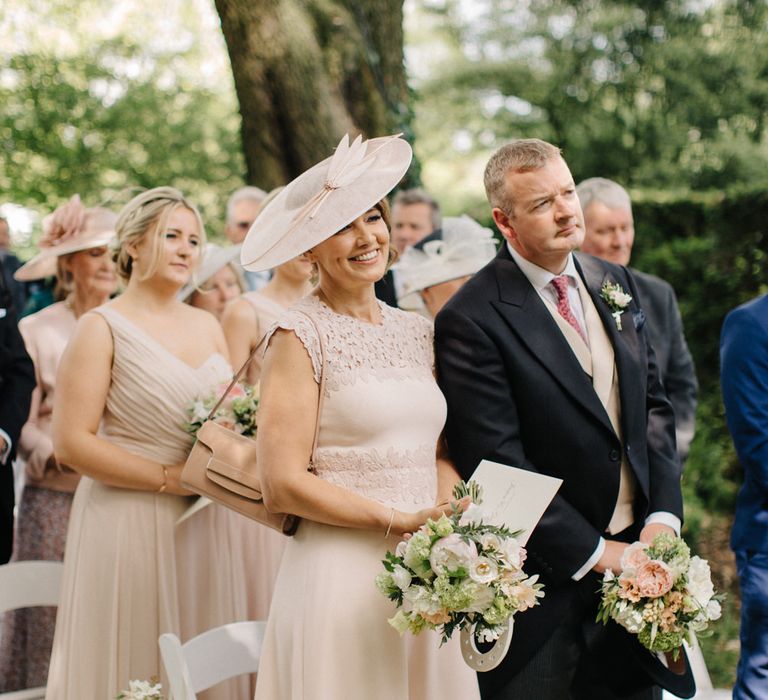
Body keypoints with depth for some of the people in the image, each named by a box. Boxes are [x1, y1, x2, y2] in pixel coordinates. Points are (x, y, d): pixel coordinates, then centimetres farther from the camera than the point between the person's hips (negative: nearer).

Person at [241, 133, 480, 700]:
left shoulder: (419, 333, 11)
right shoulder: (301, 337, -7)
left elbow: (442, 454, 14)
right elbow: (283, 484, -12)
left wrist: (448, 516, -6)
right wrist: (401, 521, -13)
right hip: (341, 578, -6)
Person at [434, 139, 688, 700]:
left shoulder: (616, 285, 8)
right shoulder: (472, 321, -15)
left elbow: (653, 405, 10)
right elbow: (497, 463, -17)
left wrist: (663, 516, -3)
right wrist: (594, 553, -15)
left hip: (634, 557, 6)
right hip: (549, 580, -6)